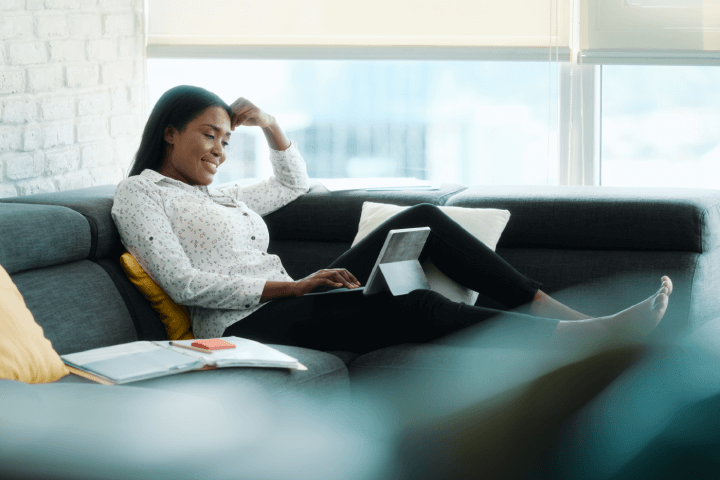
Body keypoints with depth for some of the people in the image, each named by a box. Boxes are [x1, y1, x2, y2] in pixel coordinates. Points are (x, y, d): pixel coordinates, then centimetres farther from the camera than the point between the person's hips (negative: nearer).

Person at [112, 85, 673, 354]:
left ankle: (549, 307, -6)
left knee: (422, 219, -1)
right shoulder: (139, 192, 2)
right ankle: (583, 335, -26)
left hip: (293, 302, 9)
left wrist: (267, 122, 23)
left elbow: (294, 182, 41)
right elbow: (184, 284, -11)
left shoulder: (214, 196, 26)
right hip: (249, 325, -9)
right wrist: (291, 286, -15)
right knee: (417, 308, -27)